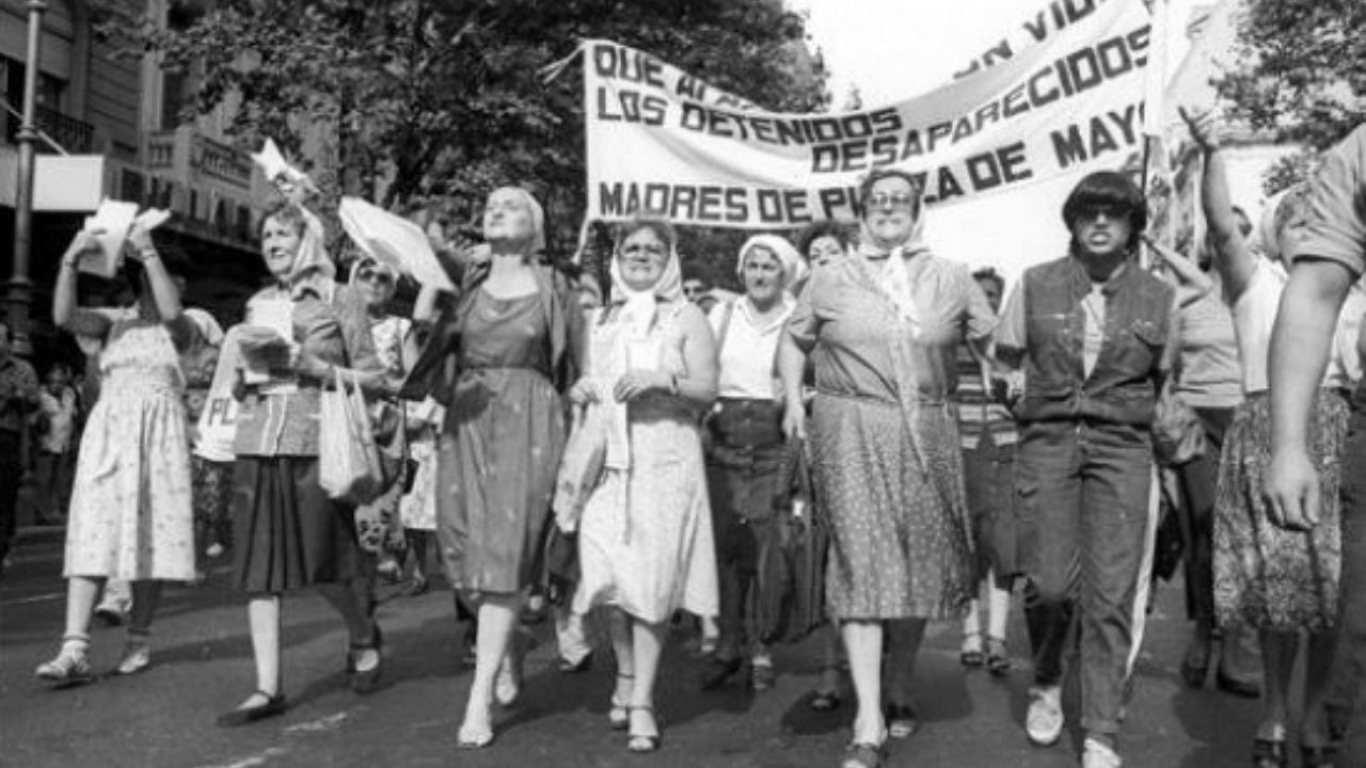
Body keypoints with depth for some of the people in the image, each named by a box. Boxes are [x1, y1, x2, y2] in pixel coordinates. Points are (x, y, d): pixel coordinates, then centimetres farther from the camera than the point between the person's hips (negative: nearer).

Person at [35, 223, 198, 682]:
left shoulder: (179, 330, 5)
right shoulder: (114, 320, 11)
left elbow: (172, 311, -19)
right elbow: (64, 317, -7)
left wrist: (149, 252, -20)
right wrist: (71, 260, -18)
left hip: (158, 434, -1)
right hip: (108, 431, 1)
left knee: (152, 537, 1)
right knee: (92, 535, -9)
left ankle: (139, 642, 13)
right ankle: (74, 651, -14)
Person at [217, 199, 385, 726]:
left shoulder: (340, 300, 4)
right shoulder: (257, 305, 18)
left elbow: (373, 379, 2)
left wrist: (317, 368, -11)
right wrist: (246, 371, 2)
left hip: (317, 445, -4)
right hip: (257, 444, 5)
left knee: (325, 562, 0)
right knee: (258, 565, 0)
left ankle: (364, 638, 30)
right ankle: (268, 688, 6)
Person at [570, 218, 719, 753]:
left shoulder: (686, 318, 6)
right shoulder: (601, 321, 17)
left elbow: (707, 389, -1)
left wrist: (661, 379, -17)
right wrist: (581, 393, 3)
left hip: (665, 460, -3)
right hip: (610, 458, 3)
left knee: (654, 579, -6)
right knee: (611, 577, -2)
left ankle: (643, 701, 2)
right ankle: (626, 677, 21)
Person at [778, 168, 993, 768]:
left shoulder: (952, 279, 8)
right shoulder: (832, 279, 7)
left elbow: (990, 341, 14)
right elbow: (794, 341, 19)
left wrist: (957, 385, 2)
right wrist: (793, 399, 8)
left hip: (927, 433, 2)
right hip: (852, 431, -2)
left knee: (919, 563, 8)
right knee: (861, 561, -10)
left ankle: (899, 691, 28)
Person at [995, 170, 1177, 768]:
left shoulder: (1158, 298, 5)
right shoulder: (1035, 285, 4)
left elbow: (1161, 379, 15)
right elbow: (1006, 360, 12)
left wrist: (1126, 415, 10)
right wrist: (1034, 403, 6)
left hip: (1122, 448, 1)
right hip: (1045, 442, 0)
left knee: (1112, 594, -4)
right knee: (1050, 583, -8)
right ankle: (1046, 683, 23)